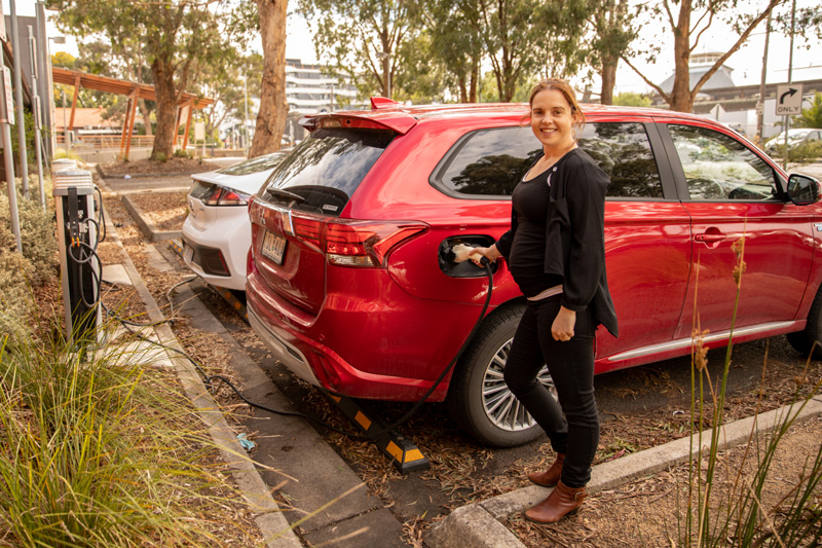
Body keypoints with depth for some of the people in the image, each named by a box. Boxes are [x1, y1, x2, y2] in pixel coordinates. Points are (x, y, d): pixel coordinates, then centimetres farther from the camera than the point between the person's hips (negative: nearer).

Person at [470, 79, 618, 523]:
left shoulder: (578, 170, -15)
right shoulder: (542, 165, 14)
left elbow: (587, 246, -19)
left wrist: (569, 309, -21)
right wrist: (494, 251, 31)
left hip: (566, 303, -10)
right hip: (539, 301, 10)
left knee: (575, 398, 6)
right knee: (518, 375, 22)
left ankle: (572, 488, 26)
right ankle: (567, 453, 41)